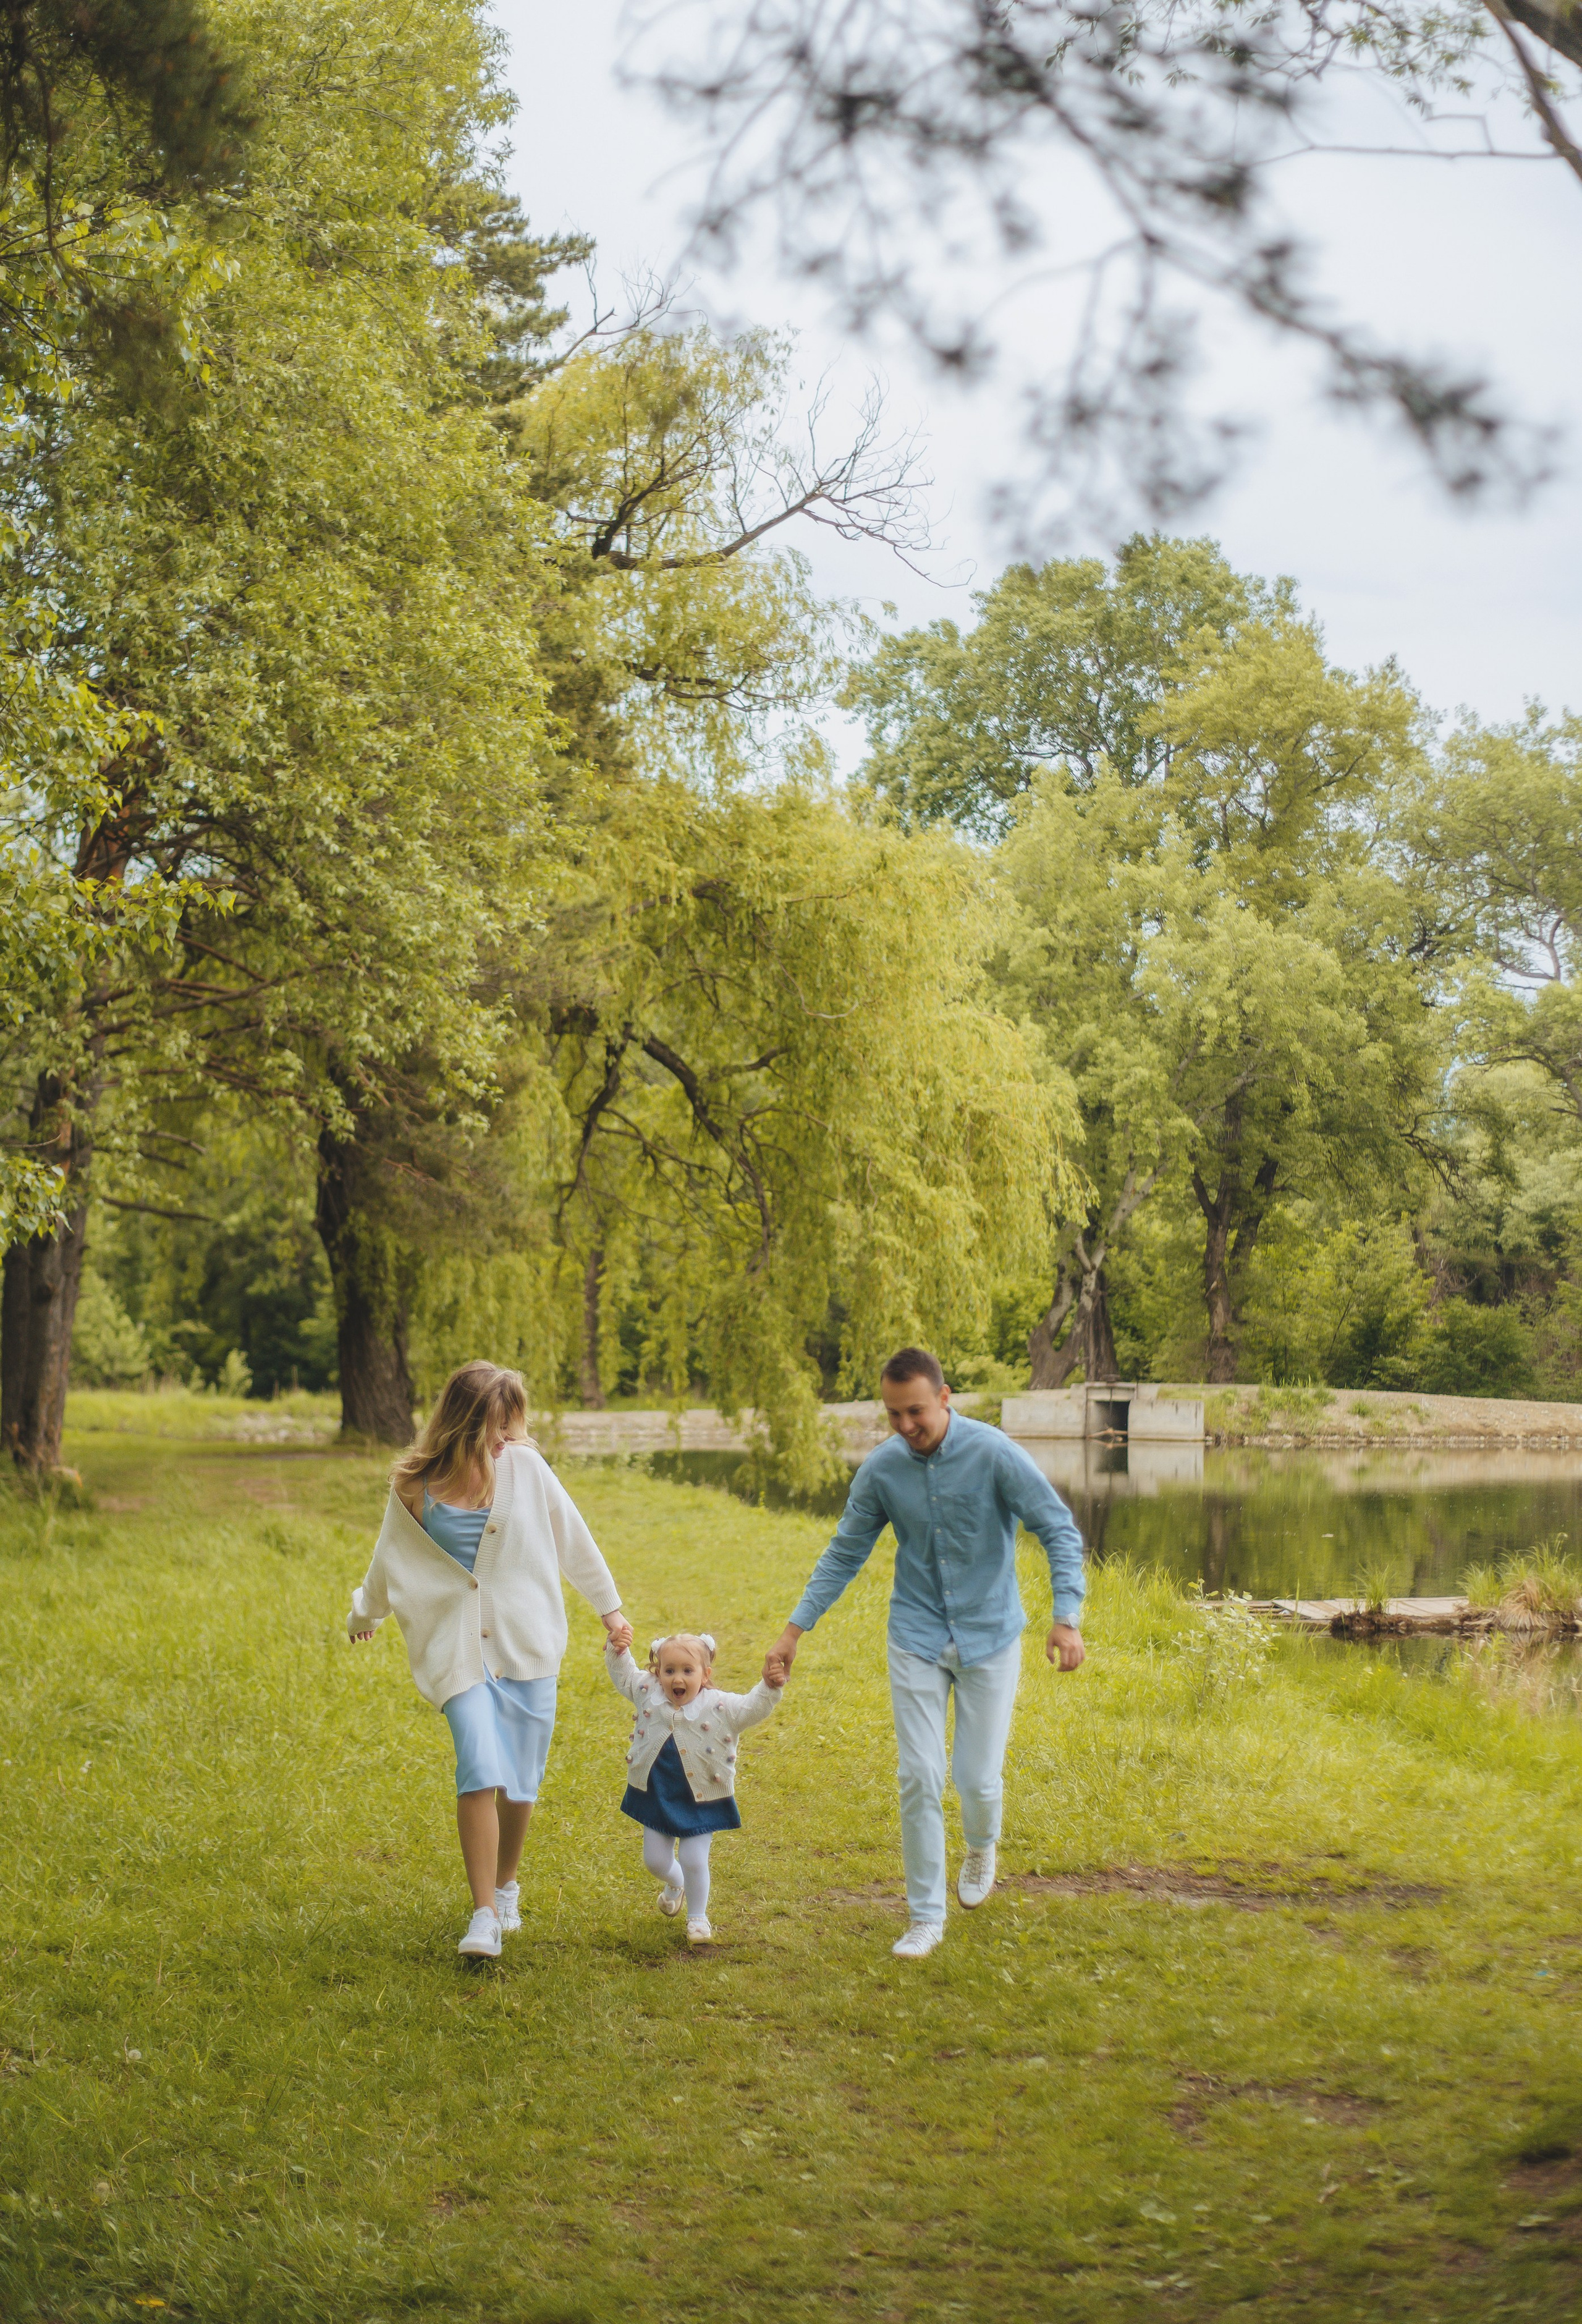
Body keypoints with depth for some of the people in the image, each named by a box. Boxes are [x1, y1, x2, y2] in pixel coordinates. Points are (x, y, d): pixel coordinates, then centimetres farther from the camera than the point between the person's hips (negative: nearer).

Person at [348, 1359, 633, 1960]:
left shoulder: (523, 1465, -5)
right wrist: (364, 1615, 30)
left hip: (528, 1643, 1)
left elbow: (573, 1540, 8)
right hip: (458, 1649, -1)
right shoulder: (414, 1488, -5)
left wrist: (609, 1607, 15)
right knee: (480, 1770, -18)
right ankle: (484, 1916, -12)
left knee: (520, 1782, 6)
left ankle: (505, 1885, 33)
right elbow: (391, 1560, 15)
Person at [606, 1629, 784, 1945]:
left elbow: (753, 1709, -17)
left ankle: (698, 1917, 21)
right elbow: (623, 1674, 9)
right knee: (656, 1860, 10)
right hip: (655, 1797, 3)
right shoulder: (647, 1692, -5)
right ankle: (674, 1883, 47)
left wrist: (769, 1688, -34)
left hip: (700, 1801, -3)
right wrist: (616, 1649, -7)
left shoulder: (720, 1706, -13)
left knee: (694, 1862, -3)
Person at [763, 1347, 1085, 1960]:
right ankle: (925, 1916, 10)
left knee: (978, 1779, 2)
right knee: (919, 1779, -4)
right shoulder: (882, 1469, -6)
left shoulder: (995, 1455, -16)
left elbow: (1060, 1531, -15)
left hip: (990, 1636, -2)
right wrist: (793, 1633, 1)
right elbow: (843, 1555, 5)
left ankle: (981, 1846, 38)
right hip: (917, 1640, 2)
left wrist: (1066, 1616, -28)